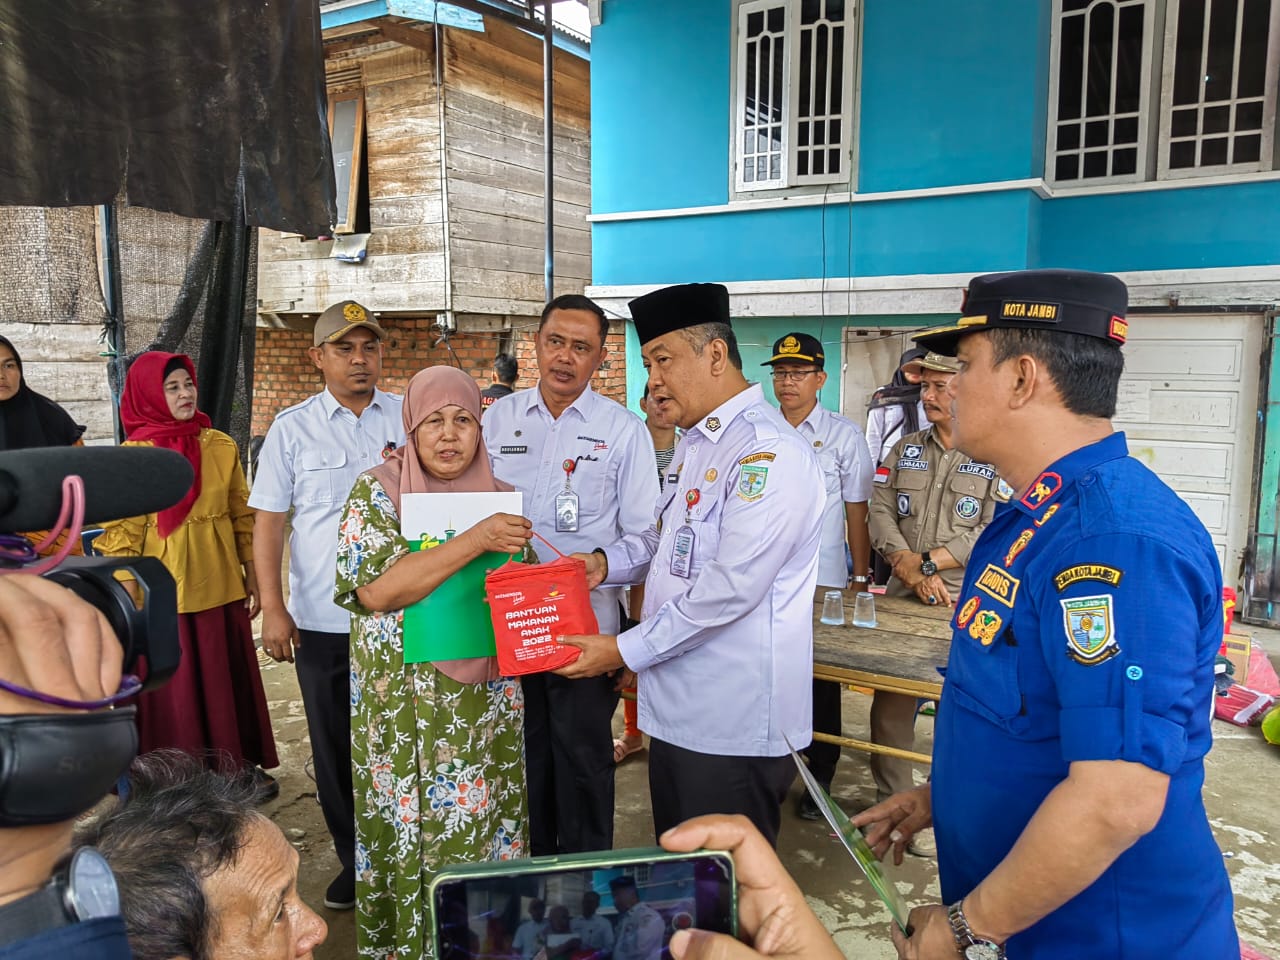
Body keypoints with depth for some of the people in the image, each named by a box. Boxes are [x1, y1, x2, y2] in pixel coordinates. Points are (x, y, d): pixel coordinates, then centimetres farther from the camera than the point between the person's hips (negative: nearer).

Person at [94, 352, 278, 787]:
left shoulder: (221, 446, 2)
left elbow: (243, 516, 7)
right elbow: (121, 534, -7)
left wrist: (253, 577, 7)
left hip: (221, 587, 3)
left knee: (230, 678, 12)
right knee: (174, 685, 7)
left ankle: (240, 764, 29)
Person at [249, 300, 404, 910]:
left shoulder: (410, 418, 4)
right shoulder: (292, 428, 3)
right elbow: (268, 521, 2)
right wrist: (273, 609, -4)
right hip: (321, 620, 1)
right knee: (335, 746, 12)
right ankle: (355, 861, 32)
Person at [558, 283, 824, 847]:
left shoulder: (768, 453, -20)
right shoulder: (695, 443, 13)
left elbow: (730, 588, -24)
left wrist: (626, 651, -17)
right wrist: (607, 562, 4)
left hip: (733, 721, -9)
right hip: (677, 706, 9)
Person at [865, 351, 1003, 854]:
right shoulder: (906, 448, 11)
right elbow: (881, 512, 5)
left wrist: (929, 562, -15)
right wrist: (911, 570, -10)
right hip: (901, 597, 4)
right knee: (889, 705, 8)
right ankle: (890, 803, 24)